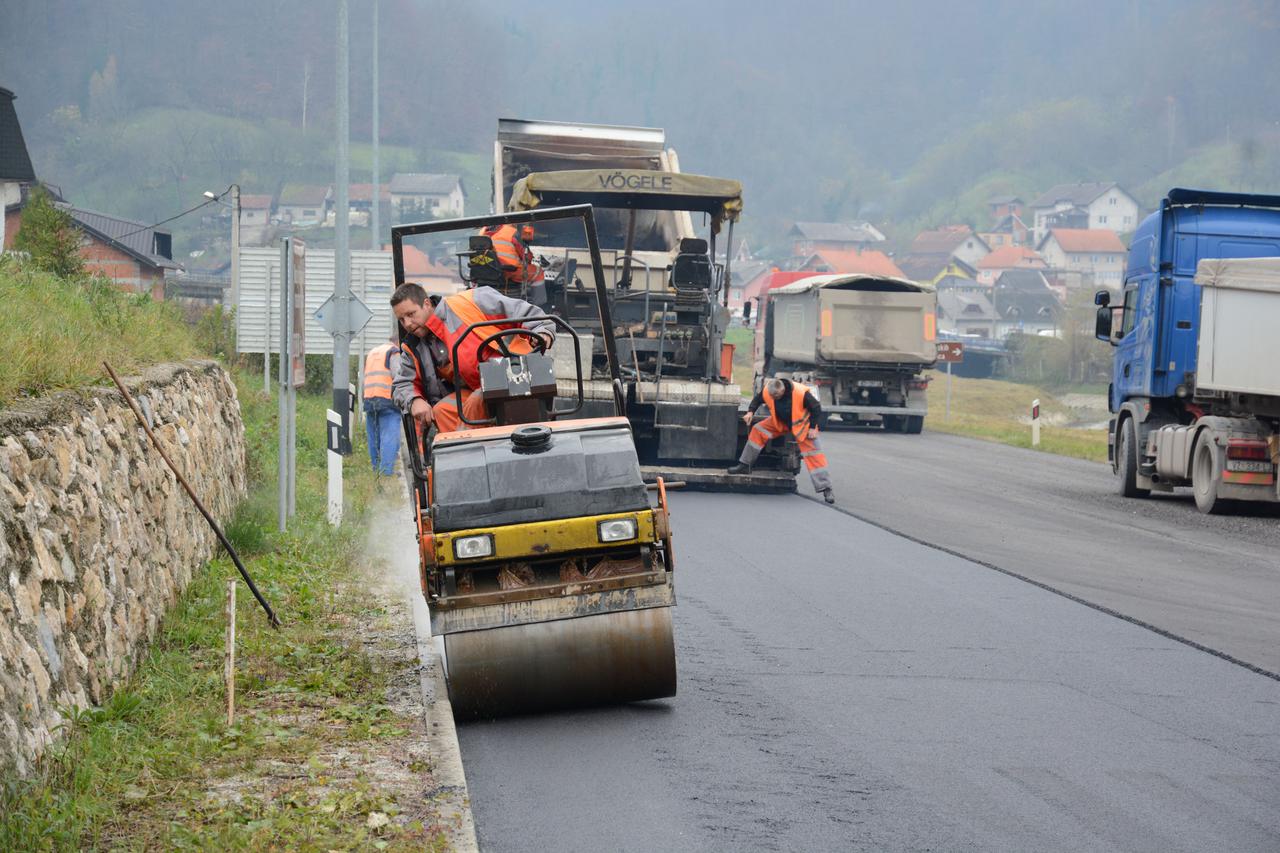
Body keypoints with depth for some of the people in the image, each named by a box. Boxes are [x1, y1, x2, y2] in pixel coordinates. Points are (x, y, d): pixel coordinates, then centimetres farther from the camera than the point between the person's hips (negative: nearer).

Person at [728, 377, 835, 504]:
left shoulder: (801, 393, -36)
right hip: (780, 422, 5)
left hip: (801, 423, -5)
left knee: (813, 454, -11)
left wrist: (813, 427, -20)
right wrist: (750, 412, -17)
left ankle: (826, 489, -10)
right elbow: (757, 399, 0)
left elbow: (816, 408, -20)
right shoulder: (766, 391, -24)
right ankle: (744, 465, 5)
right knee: (758, 431, -8)